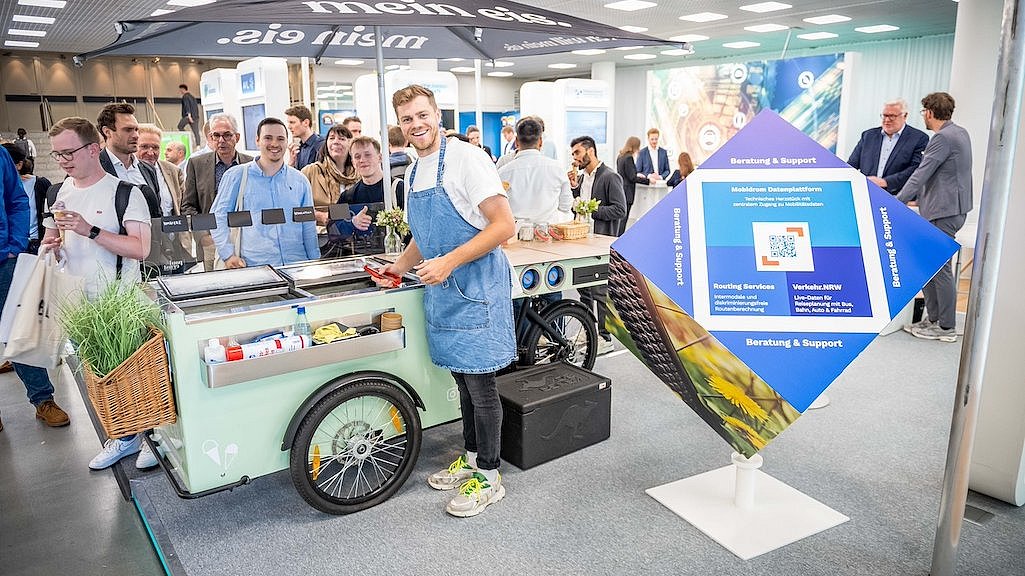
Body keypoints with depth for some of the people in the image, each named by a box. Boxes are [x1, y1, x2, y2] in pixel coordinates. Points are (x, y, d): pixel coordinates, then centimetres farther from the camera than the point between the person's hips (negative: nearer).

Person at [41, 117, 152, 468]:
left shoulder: (125, 192, -13)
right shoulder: (60, 192, 7)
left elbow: (140, 249, -21)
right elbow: (51, 234, 22)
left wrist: (89, 230, -26)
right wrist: (50, 244, 0)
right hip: (80, 302, 7)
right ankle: (123, 436, 32)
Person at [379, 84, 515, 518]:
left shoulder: (465, 159, -13)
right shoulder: (414, 171, 13)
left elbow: (504, 226, -19)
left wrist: (449, 262, -23)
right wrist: (400, 267, 11)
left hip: (476, 287, -8)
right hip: (442, 289, 8)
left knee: (480, 384, 0)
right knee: (463, 379, 17)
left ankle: (488, 477, 14)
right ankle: (471, 458, 32)